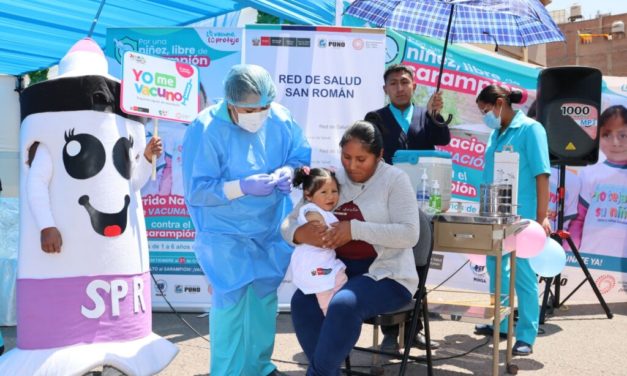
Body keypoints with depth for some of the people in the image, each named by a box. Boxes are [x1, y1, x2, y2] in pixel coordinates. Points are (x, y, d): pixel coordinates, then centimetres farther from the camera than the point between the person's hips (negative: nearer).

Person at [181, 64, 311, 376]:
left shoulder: (280, 119, -7)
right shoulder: (206, 129, -19)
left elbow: (301, 157, 4)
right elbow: (197, 190, -19)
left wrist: (286, 172, -19)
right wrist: (243, 186, -31)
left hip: (270, 228, 5)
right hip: (225, 233, -5)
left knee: (265, 296, 13)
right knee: (232, 299, -6)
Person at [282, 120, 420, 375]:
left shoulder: (395, 180, -4)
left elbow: (409, 234, -15)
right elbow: (288, 224, 6)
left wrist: (355, 229, -26)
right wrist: (301, 233, -20)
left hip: (385, 273, -4)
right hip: (339, 270, 4)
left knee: (343, 305, -32)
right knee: (302, 301, -24)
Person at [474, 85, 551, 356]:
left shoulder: (530, 129, -9)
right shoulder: (496, 133, 12)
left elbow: (541, 175, -13)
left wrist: (541, 217, -17)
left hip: (520, 216, -8)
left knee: (522, 275, -2)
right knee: (496, 269, 15)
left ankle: (526, 337, 7)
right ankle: (501, 324, 30)